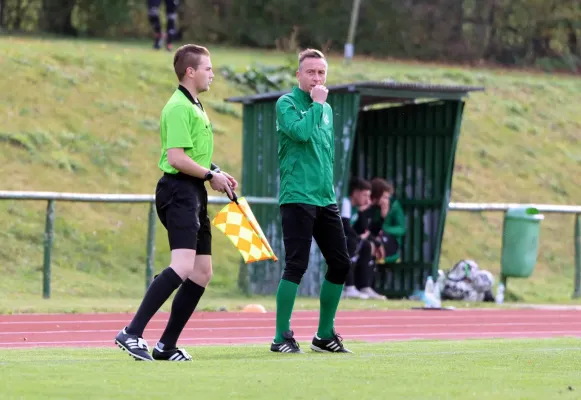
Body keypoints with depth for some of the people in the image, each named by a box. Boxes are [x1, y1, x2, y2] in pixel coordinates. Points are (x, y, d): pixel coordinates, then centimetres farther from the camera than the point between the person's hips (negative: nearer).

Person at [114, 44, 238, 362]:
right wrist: (211, 175, -11)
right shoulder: (179, 108, -13)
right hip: (178, 192, -11)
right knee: (183, 267, -24)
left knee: (202, 272, 9)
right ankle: (132, 333, -26)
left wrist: (216, 172, 17)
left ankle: (166, 346, 11)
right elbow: (176, 158, -21)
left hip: (194, 193, 11)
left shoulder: (194, 107, 20)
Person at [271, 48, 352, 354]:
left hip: (325, 200, 7)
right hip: (297, 199, -7)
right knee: (296, 266, -11)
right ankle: (282, 337, -5)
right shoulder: (287, 103, -3)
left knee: (340, 264, 5)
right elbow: (301, 131, -22)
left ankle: (324, 334, 16)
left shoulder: (326, 109, 17)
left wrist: (327, 187, 18)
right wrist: (317, 103, -12)